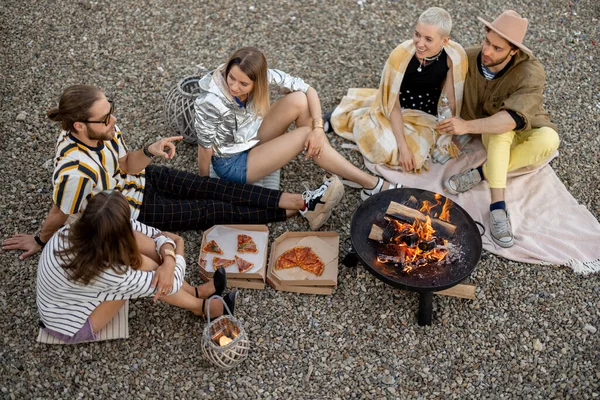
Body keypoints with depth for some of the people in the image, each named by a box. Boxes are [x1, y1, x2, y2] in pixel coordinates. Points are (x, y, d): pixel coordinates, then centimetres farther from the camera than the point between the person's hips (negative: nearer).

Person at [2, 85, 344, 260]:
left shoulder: (104, 129, -18)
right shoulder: (75, 170, -39)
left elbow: (126, 165, -3)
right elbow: (60, 216, -21)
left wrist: (150, 151, -22)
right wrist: (39, 241, -3)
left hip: (141, 179, 6)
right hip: (133, 210, -6)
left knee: (217, 188, -5)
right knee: (217, 211, -6)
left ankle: (303, 201, -4)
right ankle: (301, 211, 0)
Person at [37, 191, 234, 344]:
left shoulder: (75, 230, -21)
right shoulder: (109, 273, -40)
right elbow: (172, 282, -25)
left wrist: (168, 260, -30)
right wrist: (178, 247, -6)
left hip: (67, 298, 7)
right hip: (71, 329, -7)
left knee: (139, 242, -11)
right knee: (139, 264, -22)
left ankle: (194, 292, 8)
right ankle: (201, 307, 2)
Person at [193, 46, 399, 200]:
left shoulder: (262, 75, -20)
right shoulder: (210, 102, -33)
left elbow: (309, 90, -15)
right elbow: (205, 147, -21)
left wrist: (318, 128, -28)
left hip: (253, 138, 5)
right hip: (232, 164, -5)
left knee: (299, 100, -19)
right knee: (306, 135, -21)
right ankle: (372, 185, -12)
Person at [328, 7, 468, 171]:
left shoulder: (454, 55, -22)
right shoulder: (401, 54, -26)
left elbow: (454, 99, -10)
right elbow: (393, 104, -20)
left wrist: (449, 137, -7)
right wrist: (403, 146, -25)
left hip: (423, 118, 1)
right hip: (392, 111, -1)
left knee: (412, 158, -25)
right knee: (389, 152, -27)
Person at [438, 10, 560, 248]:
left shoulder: (531, 74, -30)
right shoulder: (468, 59, -18)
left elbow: (514, 119, -43)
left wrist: (468, 126, -53)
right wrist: (449, 132, -11)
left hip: (526, 135, -1)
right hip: (494, 138, 1)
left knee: (549, 139, -36)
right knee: (501, 129, -36)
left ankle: (480, 173, -25)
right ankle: (498, 206, -38)